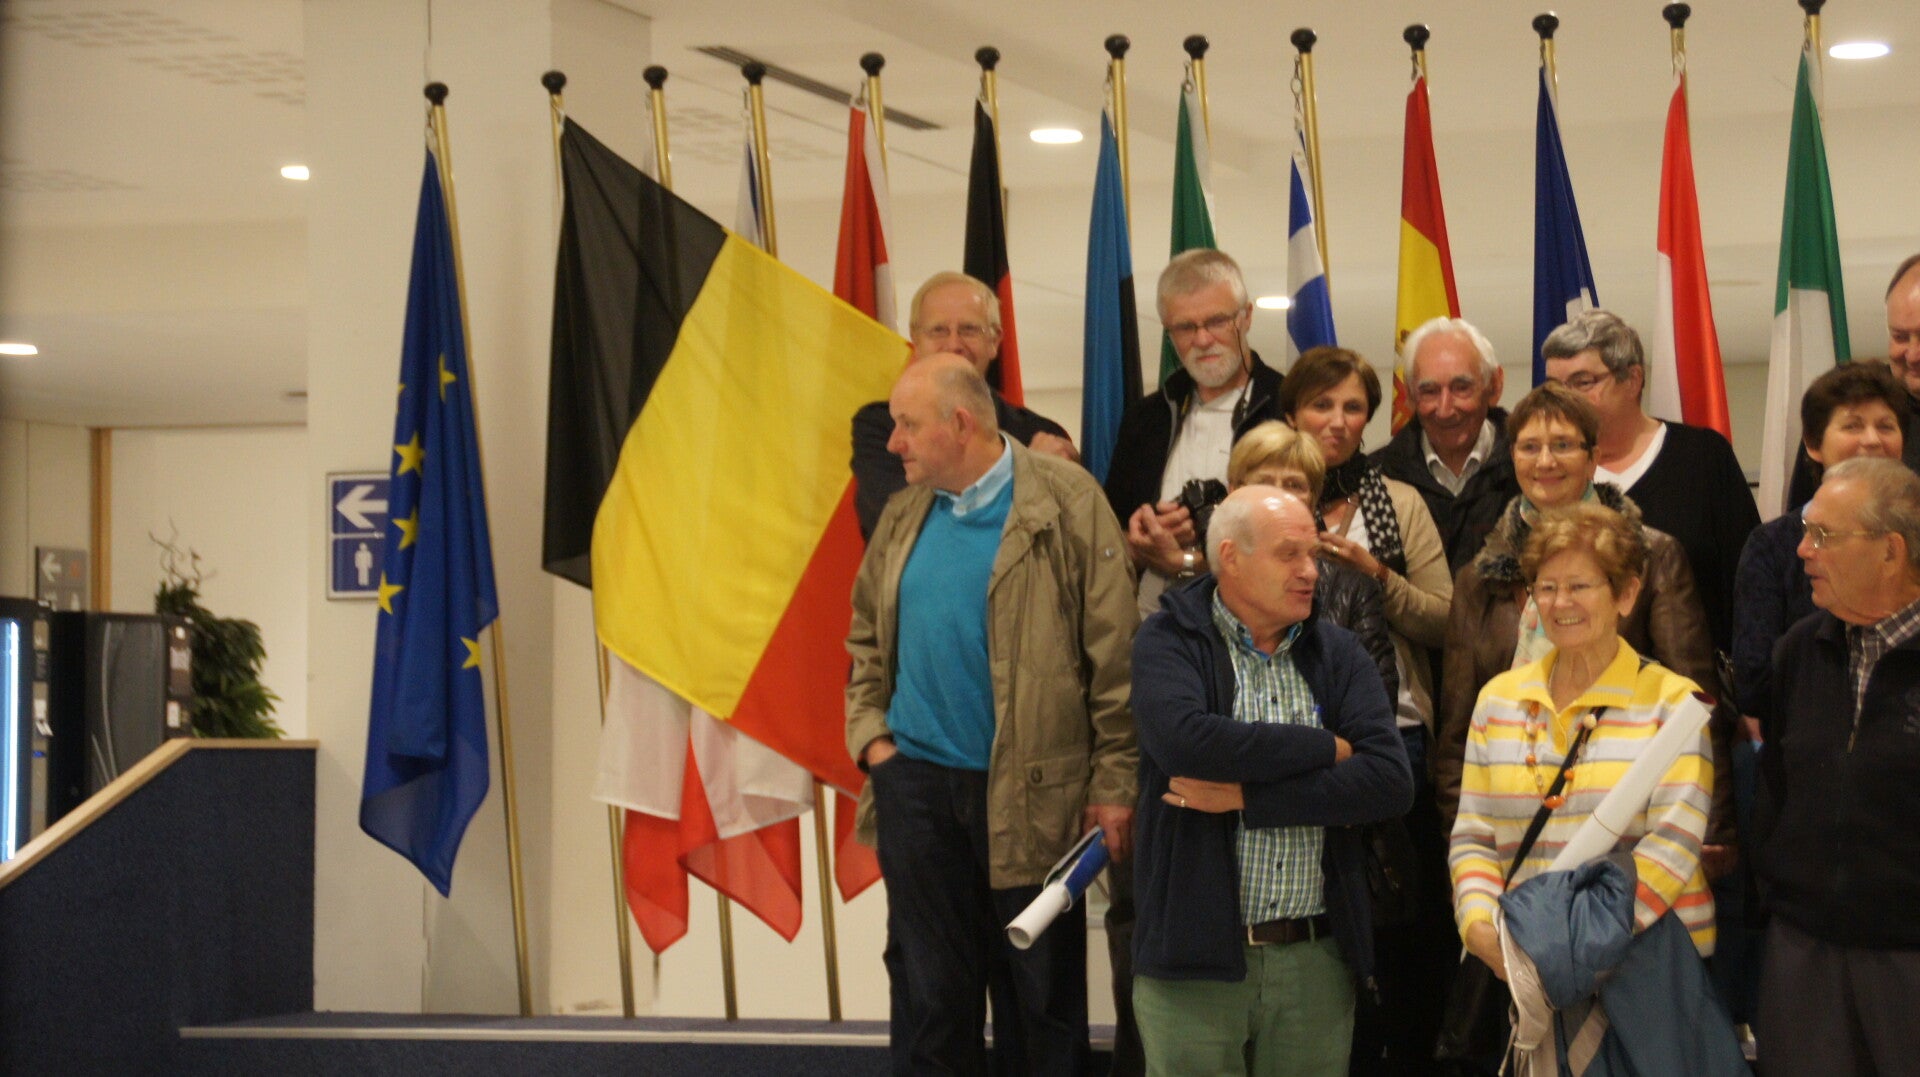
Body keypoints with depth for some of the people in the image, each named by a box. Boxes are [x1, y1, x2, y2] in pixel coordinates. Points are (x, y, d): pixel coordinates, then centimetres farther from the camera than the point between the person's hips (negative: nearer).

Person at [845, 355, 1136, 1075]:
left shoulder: (1066, 504, -8)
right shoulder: (906, 517, 8)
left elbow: (1113, 655, -9)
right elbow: (865, 637, 18)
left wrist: (1114, 783, -11)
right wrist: (869, 734, 4)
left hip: (1030, 793, -4)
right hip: (915, 782, 4)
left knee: (1041, 995, 6)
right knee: (929, 993, 11)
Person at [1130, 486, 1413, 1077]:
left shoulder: (1336, 652, 9)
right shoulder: (1169, 641, -1)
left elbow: (1391, 782, -5)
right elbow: (1183, 739, -22)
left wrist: (1247, 797, -11)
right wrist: (1324, 748, -11)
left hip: (1317, 958, 3)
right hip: (1196, 959, -3)